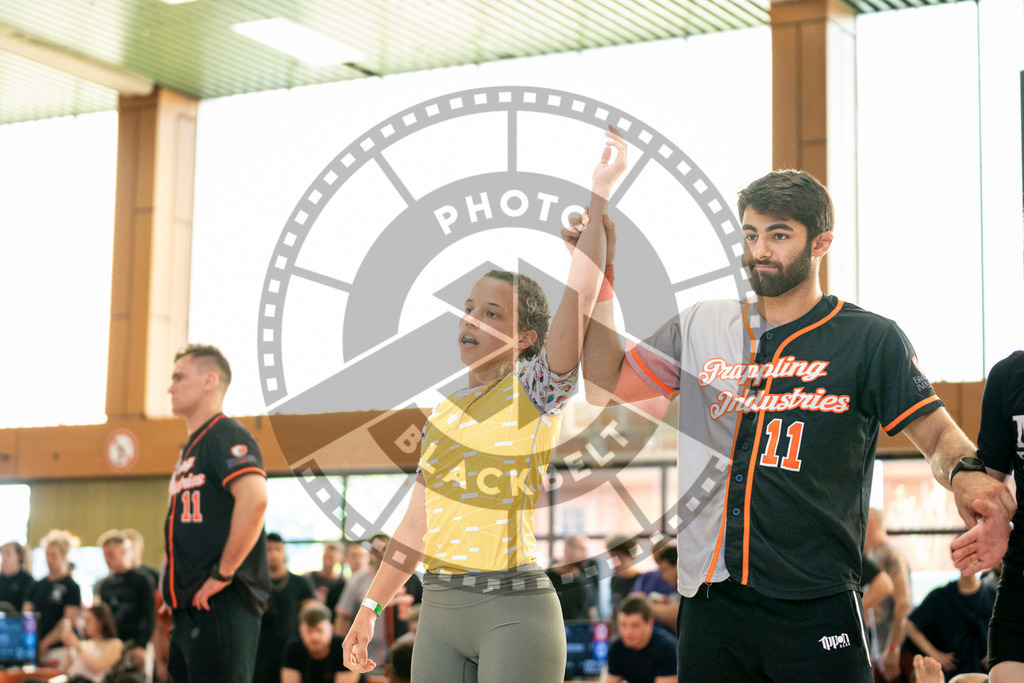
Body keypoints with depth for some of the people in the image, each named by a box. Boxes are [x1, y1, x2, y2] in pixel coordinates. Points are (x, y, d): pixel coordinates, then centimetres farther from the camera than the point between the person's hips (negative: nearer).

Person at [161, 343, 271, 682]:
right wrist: (173, 587, 17)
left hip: (220, 606, -10)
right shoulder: (190, 450, 22)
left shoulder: (226, 436, -9)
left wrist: (222, 574, -22)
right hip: (189, 608, 10)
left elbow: (254, 499, -25)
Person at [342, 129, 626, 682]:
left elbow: (579, 298, -15)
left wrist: (600, 190, -17)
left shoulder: (537, 390, 0)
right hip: (441, 614, 7)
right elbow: (416, 525, 21)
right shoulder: (442, 417, 18)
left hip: (516, 611, -6)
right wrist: (368, 609, 17)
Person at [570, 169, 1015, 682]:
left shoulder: (871, 339, 0)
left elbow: (939, 435, 0)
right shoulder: (699, 327, 11)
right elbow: (606, 385, 14)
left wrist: (967, 476, -23)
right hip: (709, 598, 3)